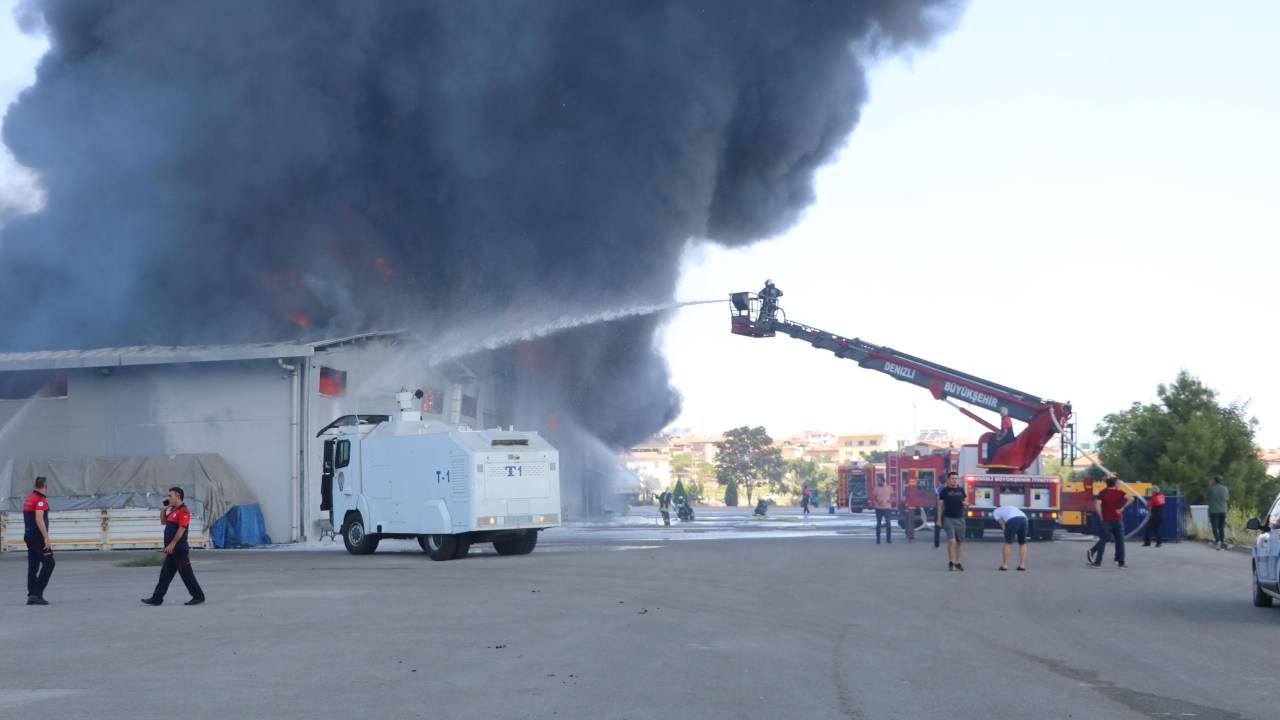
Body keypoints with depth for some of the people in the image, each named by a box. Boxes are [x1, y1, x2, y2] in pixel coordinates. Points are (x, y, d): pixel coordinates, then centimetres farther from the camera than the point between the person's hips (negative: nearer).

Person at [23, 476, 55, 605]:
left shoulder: (28, 499, 15)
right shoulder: (41, 499, -14)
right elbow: (39, 519, -23)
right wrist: (46, 538, -23)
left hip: (28, 535, 9)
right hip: (38, 536, -9)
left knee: (33, 566, 10)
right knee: (48, 563, -7)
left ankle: (31, 596, 8)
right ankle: (37, 594, -13)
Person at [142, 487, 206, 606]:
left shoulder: (183, 511, -14)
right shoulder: (173, 511, 16)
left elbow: (181, 529, -22)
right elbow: (164, 522, 30)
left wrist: (172, 545, -23)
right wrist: (163, 510, 12)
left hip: (180, 550, -10)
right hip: (172, 550, 10)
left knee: (186, 574, -3)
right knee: (165, 575, 9)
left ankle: (198, 596, 4)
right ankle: (157, 598, 11)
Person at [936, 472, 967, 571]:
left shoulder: (961, 490, 9)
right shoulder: (945, 491, -2)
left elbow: (965, 502, 19)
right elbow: (940, 506, 1)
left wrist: (966, 504, -6)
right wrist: (939, 520, -3)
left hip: (960, 518, 4)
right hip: (948, 519, -4)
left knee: (960, 541, 5)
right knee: (952, 540, -14)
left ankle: (957, 562, 16)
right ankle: (950, 562, -3)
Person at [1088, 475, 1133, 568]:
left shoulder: (1103, 493, 0)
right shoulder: (1119, 492, 0)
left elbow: (1097, 504, -14)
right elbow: (1130, 498, -15)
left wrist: (1101, 516, -5)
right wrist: (1122, 508, -10)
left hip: (1106, 520, 0)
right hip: (1118, 520, 0)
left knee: (1103, 541, 2)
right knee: (1120, 542, 7)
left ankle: (1098, 562, 1)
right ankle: (1121, 563, 9)